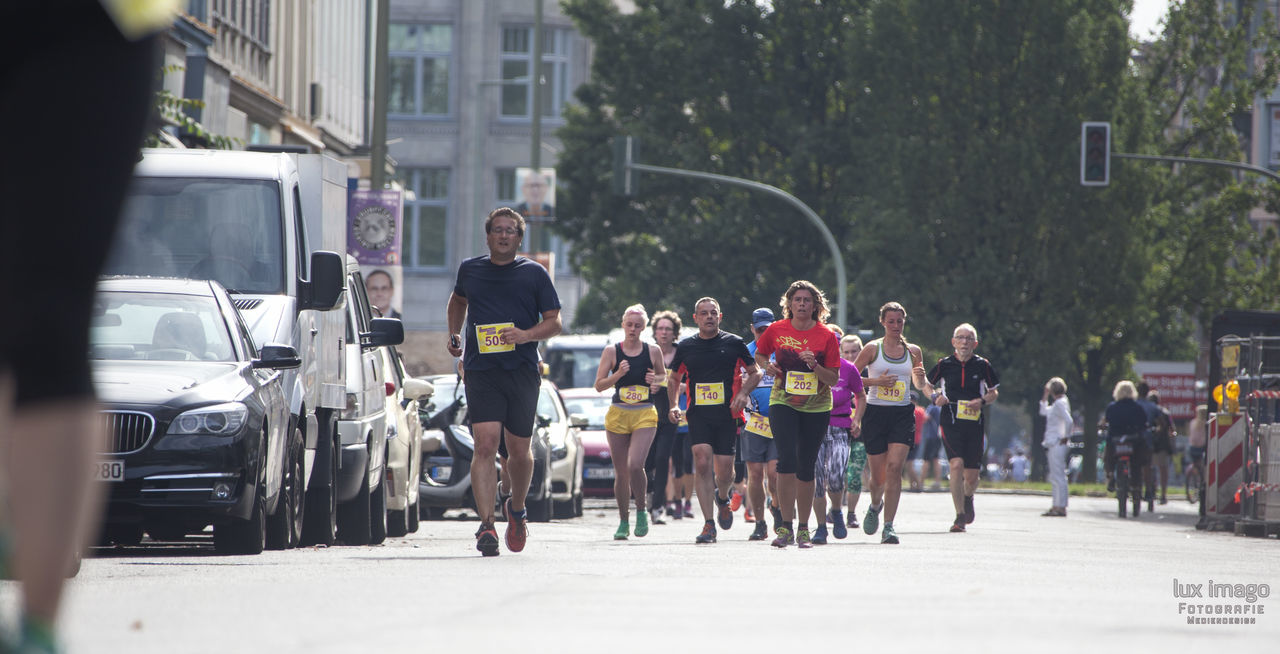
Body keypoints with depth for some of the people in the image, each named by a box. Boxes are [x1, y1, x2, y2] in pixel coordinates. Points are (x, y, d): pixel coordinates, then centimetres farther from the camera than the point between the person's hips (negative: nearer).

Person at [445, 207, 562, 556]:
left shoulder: (534, 274, 5)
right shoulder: (470, 269, 11)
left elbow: (554, 321, 6)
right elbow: (458, 300, 33)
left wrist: (526, 334, -13)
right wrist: (454, 334, 18)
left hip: (522, 370, 0)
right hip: (481, 370, 0)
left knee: (519, 450, 6)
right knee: (486, 444, -16)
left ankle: (516, 508, 35)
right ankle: (486, 525, -21)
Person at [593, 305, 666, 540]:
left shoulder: (653, 351, 3)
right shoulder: (611, 352, 2)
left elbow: (663, 375, 19)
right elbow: (599, 385, 2)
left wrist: (656, 380, -3)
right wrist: (618, 375, -15)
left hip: (645, 415, -1)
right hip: (618, 415, 1)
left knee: (635, 465, -20)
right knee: (621, 472, 4)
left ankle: (641, 510, 1)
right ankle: (623, 521, 18)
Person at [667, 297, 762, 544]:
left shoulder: (733, 343, 3)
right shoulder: (686, 347, 7)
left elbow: (755, 372, 12)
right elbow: (674, 379, 19)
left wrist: (743, 393, -6)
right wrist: (674, 405, 4)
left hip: (727, 414, 0)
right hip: (698, 415, 0)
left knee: (724, 472, -1)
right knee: (702, 463, -16)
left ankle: (723, 498, 37)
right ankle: (709, 525, -14)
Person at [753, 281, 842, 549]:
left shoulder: (826, 336, -3)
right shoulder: (776, 330, -1)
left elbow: (834, 379, -2)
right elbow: (759, 355, 18)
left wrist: (815, 365, -20)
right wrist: (767, 365, -4)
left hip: (816, 407, 1)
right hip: (783, 403, -1)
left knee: (806, 467, 5)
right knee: (787, 459, -18)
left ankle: (803, 529, 17)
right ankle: (786, 526, -16)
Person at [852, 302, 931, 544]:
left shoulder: (913, 351, 8)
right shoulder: (872, 349, 0)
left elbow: (920, 385, 19)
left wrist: (920, 378, -4)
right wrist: (875, 381, -12)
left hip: (902, 415, 1)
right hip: (876, 413, -1)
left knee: (894, 467, -15)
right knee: (878, 474, 3)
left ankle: (888, 526, -14)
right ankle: (876, 505, 38)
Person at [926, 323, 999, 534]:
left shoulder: (982, 365, 4)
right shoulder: (944, 364, 2)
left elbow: (994, 392, 15)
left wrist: (982, 401, -6)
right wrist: (935, 397, -4)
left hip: (975, 424, 1)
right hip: (951, 424, -1)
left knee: (971, 475, 3)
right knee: (957, 465, -20)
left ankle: (968, 497, 40)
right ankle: (960, 516, -13)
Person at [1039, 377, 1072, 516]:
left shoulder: (1060, 403, -12)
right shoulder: (1056, 403, 17)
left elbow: (1068, 421, -25)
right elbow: (1044, 411, 33)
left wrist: (1066, 437, -15)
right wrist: (1045, 396, 23)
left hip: (1057, 445, -10)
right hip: (1053, 445, 10)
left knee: (1058, 477, -11)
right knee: (1054, 478, 14)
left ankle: (1061, 508, -14)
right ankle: (1056, 506, 17)